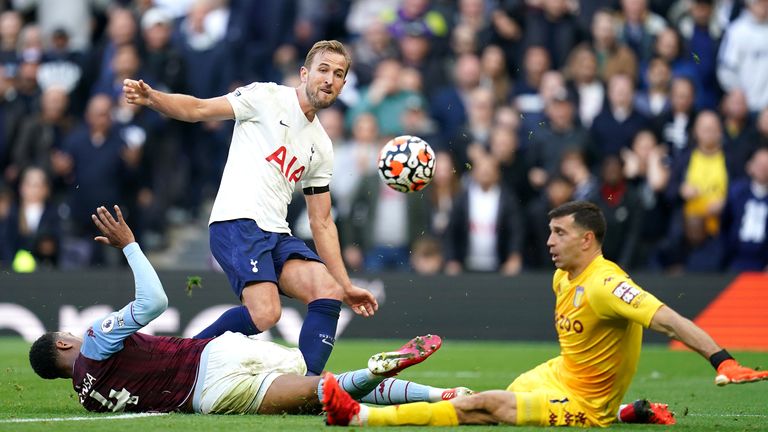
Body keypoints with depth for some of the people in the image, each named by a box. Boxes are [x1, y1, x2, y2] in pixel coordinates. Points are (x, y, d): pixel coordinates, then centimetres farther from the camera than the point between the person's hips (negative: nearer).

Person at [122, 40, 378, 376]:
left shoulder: (321, 147, 21)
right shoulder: (267, 97, 4)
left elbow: (321, 223, 24)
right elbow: (198, 109, -4)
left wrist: (346, 286, 20)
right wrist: (151, 97, -24)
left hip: (277, 235, 7)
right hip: (237, 223, -7)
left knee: (329, 291, -17)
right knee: (264, 314, -25)